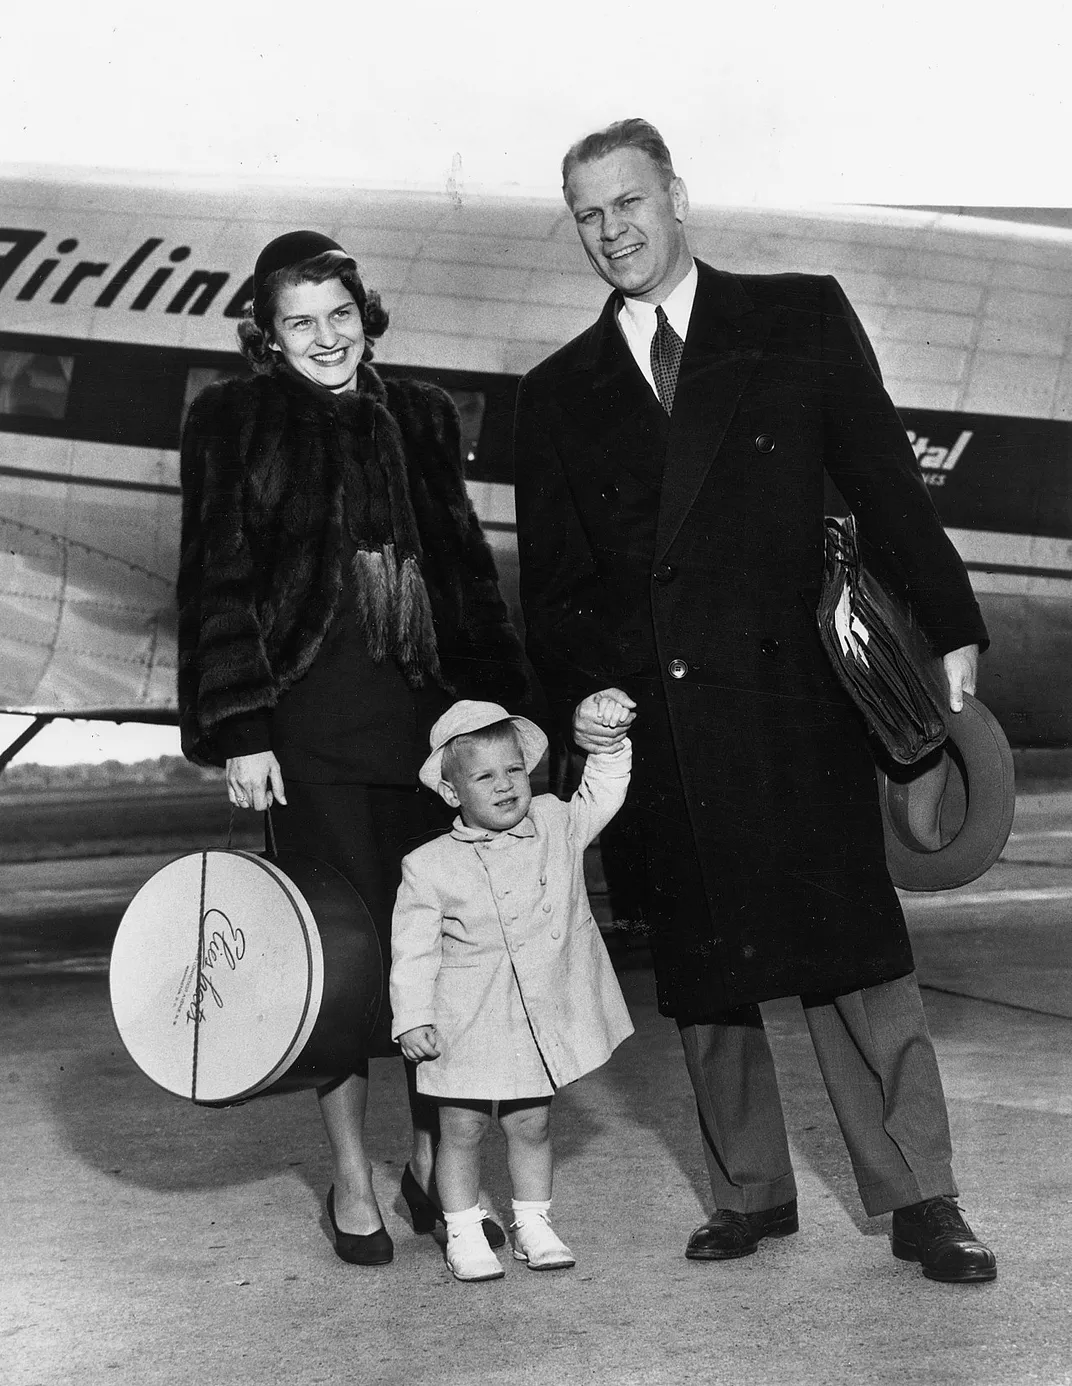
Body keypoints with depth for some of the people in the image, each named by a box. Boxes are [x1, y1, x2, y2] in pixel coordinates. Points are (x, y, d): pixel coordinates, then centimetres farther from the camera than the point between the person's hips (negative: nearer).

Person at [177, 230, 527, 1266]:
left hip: (430, 709, 3)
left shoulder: (417, 418, 13)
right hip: (312, 723, -3)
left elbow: (466, 569, 16)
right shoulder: (234, 424, 2)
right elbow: (216, 586, -1)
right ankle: (352, 1181, 14)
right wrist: (239, 731, -9)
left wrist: (496, 703, 10)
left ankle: (433, 1160, 19)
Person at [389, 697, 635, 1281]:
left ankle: (533, 1226, 26)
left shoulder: (556, 825, 1)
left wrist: (607, 741, -7)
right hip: (465, 1025, -3)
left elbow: (602, 794, 8)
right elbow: (413, 949, -6)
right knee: (461, 1128, 5)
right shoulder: (429, 866, -9)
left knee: (531, 1124, 13)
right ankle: (464, 1235, 18)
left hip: (541, 1015, 3)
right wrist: (412, 1017, -10)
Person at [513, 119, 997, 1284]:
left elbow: (884, 484, 5)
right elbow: (550, 580, 13)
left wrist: (948, 632, -1)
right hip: (651, 718, 3)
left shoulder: (801, 317, 8)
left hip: (792, 694, -2)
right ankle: (749, 1192, 20)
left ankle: (919, 1200, 4)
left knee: (853, 945, -4)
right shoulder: (557, 394, 14)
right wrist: (578, 694, -3)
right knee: (700, 968, 7)